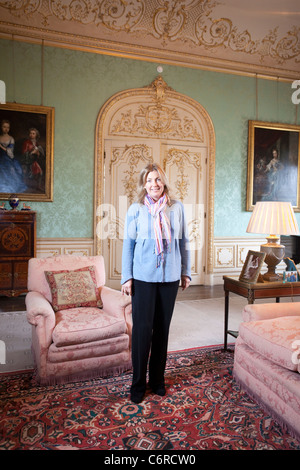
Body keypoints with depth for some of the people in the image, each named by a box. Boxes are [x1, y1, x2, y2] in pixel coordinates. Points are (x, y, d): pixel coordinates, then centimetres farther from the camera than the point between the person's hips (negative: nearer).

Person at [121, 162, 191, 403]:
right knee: (142, 329, 0)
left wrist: (186, 272, 8)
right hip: (143, 277, -2)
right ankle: (138, 383, 18)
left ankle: (158, 379, 29)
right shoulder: (136, 209, -2)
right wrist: (126, 277, -3)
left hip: (170, 277, 2)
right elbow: (128, 244, 0)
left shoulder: (177, 208, 3)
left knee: (162, 328, 11)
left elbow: (184, 242, 8)